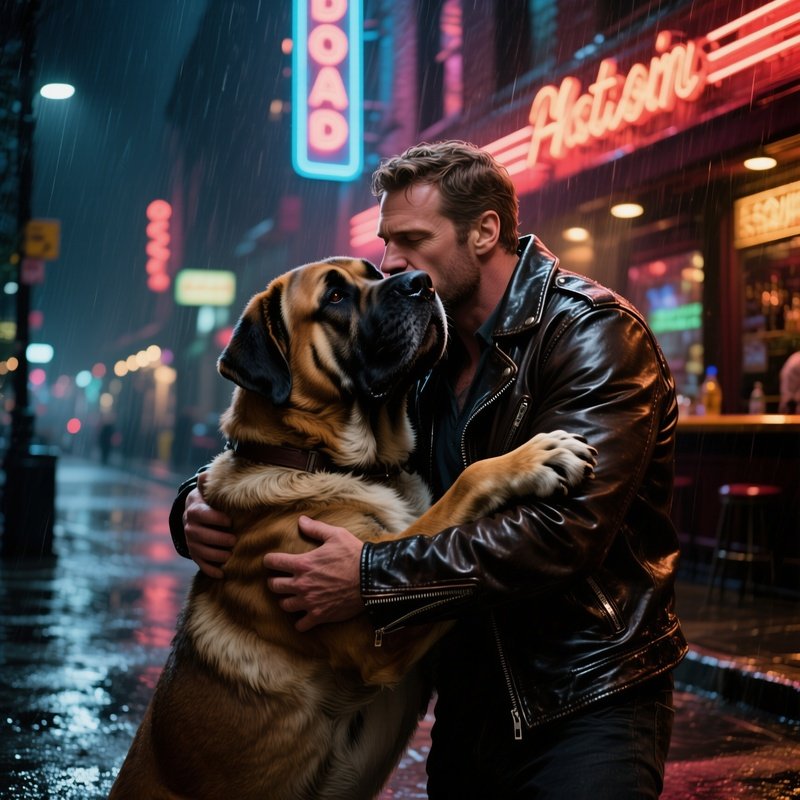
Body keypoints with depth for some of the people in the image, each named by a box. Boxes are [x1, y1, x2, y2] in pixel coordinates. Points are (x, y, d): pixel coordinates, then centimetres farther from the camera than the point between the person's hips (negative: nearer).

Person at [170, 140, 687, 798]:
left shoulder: (594, 332, -15)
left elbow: (565, 527, -27)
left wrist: (373, 577, -29)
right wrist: (202, 503, -13)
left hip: (589, 706, -7)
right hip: (469, 702, 7)